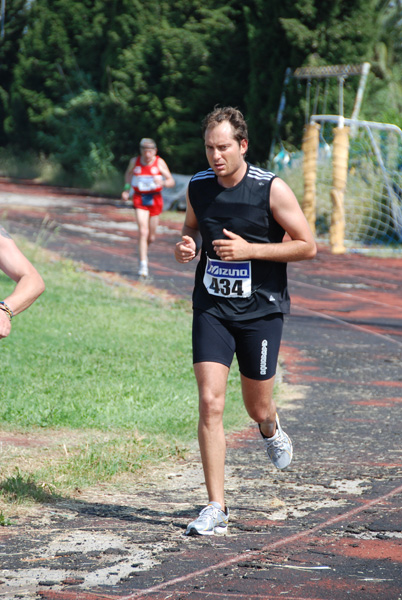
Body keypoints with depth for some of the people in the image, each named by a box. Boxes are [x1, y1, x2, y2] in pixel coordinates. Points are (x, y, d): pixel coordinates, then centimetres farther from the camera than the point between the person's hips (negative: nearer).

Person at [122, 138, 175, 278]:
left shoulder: (159, 162, -6)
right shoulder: (135, 161, -2)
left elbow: (171, 182, -6)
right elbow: (128, 173, 21)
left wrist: (162, 183, -28)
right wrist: (127, 189, 8)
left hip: (155, 200, 1)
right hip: (139, 199, -1)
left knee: (151, 237, 8)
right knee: (143, 231, -17)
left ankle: (144, 251, 43)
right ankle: (143, 265, -15)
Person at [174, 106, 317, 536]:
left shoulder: (271, 189, -11)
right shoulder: (198, 187, 1)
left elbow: (307, 246, -7)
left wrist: (249, 250, -17)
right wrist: (185, 247, -5)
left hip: (260, 309, -2)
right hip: (211, 308, 2)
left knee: (257, 407, 9)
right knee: (209, 402, -11)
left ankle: (270, 430, 49)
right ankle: (216, 508, -8)